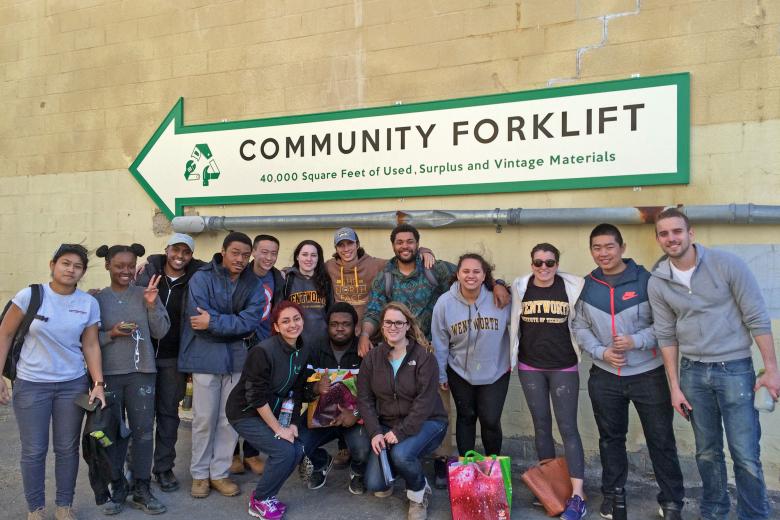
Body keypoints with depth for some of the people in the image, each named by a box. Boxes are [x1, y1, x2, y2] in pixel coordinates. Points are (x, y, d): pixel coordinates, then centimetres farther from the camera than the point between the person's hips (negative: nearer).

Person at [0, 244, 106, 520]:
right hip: (31, 384, -2)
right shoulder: (30, 295, -9)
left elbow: (90, 346, 1)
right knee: (34, 451, 7)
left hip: (73, 384, 2)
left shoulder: (89, 303, -3)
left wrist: (98, 384, -7)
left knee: (68, 449, 10)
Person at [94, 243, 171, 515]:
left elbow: (161, 332, -2)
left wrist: (152, 305, -15)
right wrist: (111, 334, -16)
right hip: (108, 374, 0)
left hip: (142, 372, 1)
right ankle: (117, 488, 22)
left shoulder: (145, 294, 1)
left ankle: (141, 490, 16)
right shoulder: (97, 299, 0)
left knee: (143, 431, 5)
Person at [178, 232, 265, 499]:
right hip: (205, 357, -3)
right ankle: (199, 473, 23)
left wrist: (214, 322, -16)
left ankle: (219, 472, 24)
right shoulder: (202, 278, -7)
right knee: (204, 419, 5)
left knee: (230, 419, 9)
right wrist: (234, 324, -14)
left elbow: (251, 320, -10)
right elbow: (198, 318, -19)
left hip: (237, 357, 3)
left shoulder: (253, 285, 3)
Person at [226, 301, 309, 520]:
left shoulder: (303, 350, -4)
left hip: (271, 411, 7)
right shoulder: (263, 351, -26)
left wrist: (292, 423, -4)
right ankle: (259, 500, 5)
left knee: (298, 449, -7)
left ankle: (267, 494, 16)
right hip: (245, 413, -7)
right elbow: (256, 397, -24)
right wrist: (278, 428, -19)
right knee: (284, 450, -19)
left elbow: (297, 390, 4)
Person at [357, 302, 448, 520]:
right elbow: (364, 399, -1)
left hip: (424, 422, -3)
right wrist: (375, 432, -14)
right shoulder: (371, 358, 0)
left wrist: (401, 432, -23)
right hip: (387, 425, 4)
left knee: (401, 454, -34)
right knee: (374, 484, -12)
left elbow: (425, 400, -18)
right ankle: (390, 476, 26)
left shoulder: (424, 356, -12)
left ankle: (419, 492, 0)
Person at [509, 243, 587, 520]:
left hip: (564, 367, -2)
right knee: (541, 423, 12)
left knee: (568, 426, -2)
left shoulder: (573, 286, -7)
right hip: (530, 367, 2)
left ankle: (577, 496, 1)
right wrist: (512, 358, 8)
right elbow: (514, 325, 7)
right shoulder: (520, 287, -2)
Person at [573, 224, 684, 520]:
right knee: (610, 438, 15)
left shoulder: (646, 279, -7)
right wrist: (601, 352, -9)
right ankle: (613, 494, 32)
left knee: (661, 440, 5)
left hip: (649, 374, -3)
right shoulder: (587, 286, 3)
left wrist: (636, 341, -20)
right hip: (604, 376, 3)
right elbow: (580, 328, 6)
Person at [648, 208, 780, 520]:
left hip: (735, 368, -3)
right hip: (692, 372, 3)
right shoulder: (657, 282, -1)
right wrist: (674, 386, 3)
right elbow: (666, 336, 4)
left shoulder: (727, 264, -10)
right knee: (707, 452, 14)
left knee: (746, 455, -2)